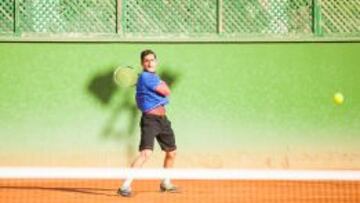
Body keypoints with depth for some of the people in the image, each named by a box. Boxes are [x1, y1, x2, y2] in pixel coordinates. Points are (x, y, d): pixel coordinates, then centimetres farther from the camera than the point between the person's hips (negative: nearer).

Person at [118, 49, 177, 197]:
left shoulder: (154, 77, 15)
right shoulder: (145, 77, -14)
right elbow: (166, 92, -11)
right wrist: (163, 85, 8)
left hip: (162, 119, 9)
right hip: (150, 119, -9)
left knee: (171, 152, 20)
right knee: (146, 153, -25)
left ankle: (165, 183, 38)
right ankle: (125, 186, -27)